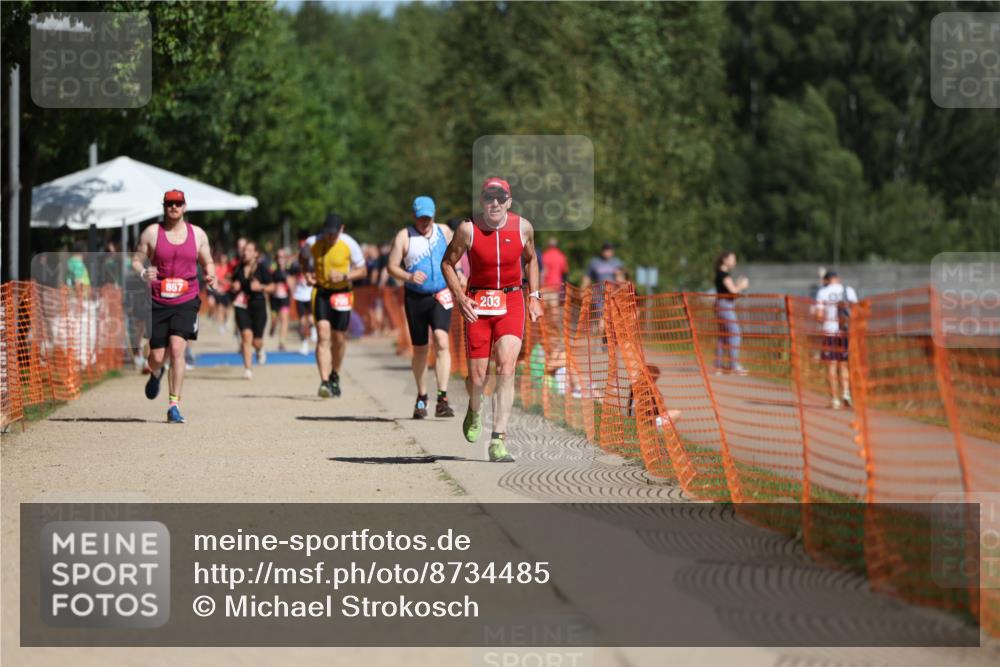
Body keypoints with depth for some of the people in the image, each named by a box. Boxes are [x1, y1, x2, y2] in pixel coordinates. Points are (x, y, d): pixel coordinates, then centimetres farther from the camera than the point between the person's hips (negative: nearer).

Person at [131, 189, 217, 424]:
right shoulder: (152, 233, 3)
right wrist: (143, 273, -17)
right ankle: (155, 374, 41)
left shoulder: (197, 234, 8)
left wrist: (210, 276, -4)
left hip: (186, 301, 0)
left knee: (177, 349, -18)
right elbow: (136, 260, 5)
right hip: (158, 302, 0)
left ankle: (174, 405, -13)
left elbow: (207, 262, 18)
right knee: (157, 357, 1)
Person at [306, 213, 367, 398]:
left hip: (342, 293, 0)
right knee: (323, 335, -16)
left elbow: (362, 270, -2)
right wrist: (307, 274, -4)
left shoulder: (349, 245, -11)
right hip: (321, 291, 0)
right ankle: (324, 382, -22)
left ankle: (335, 376, 35)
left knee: (339, 339, 9)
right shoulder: (313, 243, -8)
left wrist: (344, 276, -20)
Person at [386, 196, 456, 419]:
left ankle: (442, 399, -24)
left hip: (441, 296, 0)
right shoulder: (404, 236, -2)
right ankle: (421, 399, 26)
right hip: (415, 298, 0)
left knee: (441, 341, -20)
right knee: (420, 349, 9)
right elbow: (392, 266, -3)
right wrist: (409, 277, -21)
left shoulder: (444, 232, 6)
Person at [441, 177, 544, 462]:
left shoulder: (523, 227, -2)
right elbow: (447, 263, 4)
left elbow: (530, 259, 17)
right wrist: (459, 297, -9)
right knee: (477, 377, 0)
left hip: (512, 303, 0)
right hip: (477, 305, 0)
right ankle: (474, 412, 38)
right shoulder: (468, 229, -8)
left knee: (506, 369, -17)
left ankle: (498, 442, -18)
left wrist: (534, 296, 10)